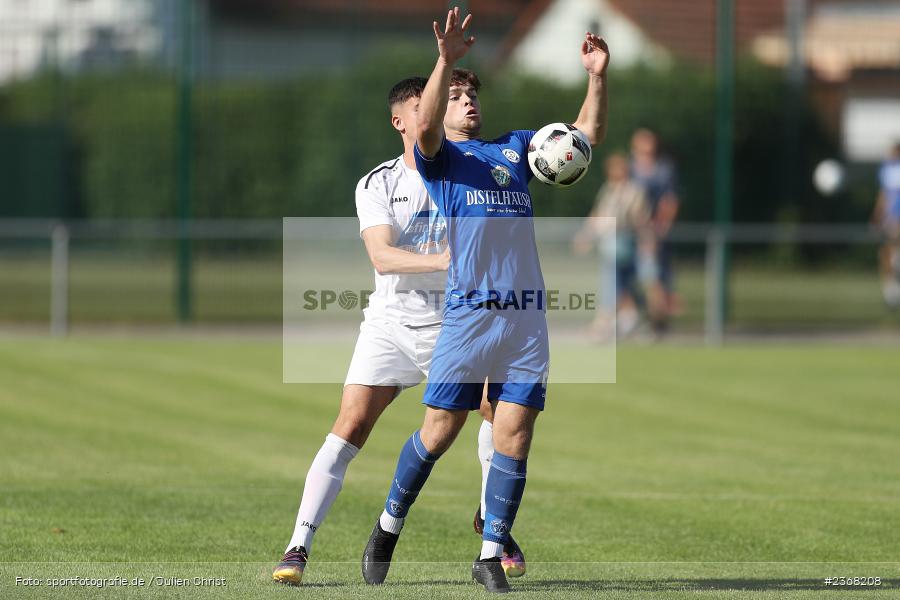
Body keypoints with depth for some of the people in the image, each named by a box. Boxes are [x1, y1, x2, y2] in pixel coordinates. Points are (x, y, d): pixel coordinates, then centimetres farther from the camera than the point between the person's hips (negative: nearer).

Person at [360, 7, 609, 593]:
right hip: (468, 313, -4)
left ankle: (491, 555, 6)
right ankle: (389, 526, 18)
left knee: (514, 438, -1)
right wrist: (447, 60, -30)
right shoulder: (439, 156, 7)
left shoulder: (514, 148, 22)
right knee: (438, 433, -3)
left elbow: (589, 132, 21)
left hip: (528, 316, 4)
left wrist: (598, 77, 4)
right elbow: (425, 127, -16)